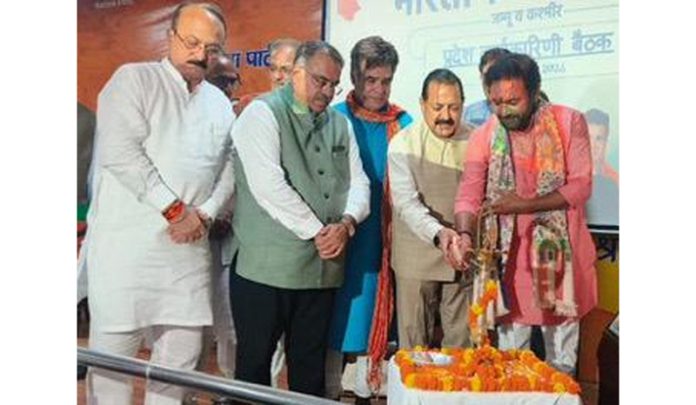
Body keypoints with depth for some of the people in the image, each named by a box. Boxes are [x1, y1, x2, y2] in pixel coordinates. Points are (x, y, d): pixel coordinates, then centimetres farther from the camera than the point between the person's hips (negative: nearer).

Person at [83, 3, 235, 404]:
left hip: (190, 243, 5)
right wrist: (175, 209, -13)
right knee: (114, 346, 2)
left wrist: (205, 213, -6)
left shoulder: (220, 104, 16)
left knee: (183, 348, 8)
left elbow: (229, 165, 12)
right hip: (127, 239, -5)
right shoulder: (133, 79, 0)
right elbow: (119, 152, -12)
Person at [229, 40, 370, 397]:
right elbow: (268, 184, -17)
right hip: (268, 267, -6)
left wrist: (346, 223, -9)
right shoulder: (262, 113, -5)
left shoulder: (340, 124, 16)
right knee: (255, 361, 5)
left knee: (310, 366, 16)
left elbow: (358, 181, 12)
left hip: (324, 267, 6)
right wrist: (317, 232, -13)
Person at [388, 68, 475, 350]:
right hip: (417, 258, -2)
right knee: (414, 342, 6)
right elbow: (407, 203, -14)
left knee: (461, 343, 11)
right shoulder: (403, 144, -5)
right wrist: (439, 233, -30)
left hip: (464, 256, 2)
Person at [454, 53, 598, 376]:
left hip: (560, 249, 0)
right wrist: (465, 235, -29)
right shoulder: (484, 136, -3)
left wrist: (526, 204, -20)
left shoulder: (569, 122, -5)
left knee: (562, 356, 11)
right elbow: (469, 193, -10)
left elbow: (581, 185, -9)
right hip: (509, 254, 1)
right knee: (510, 353, 9)